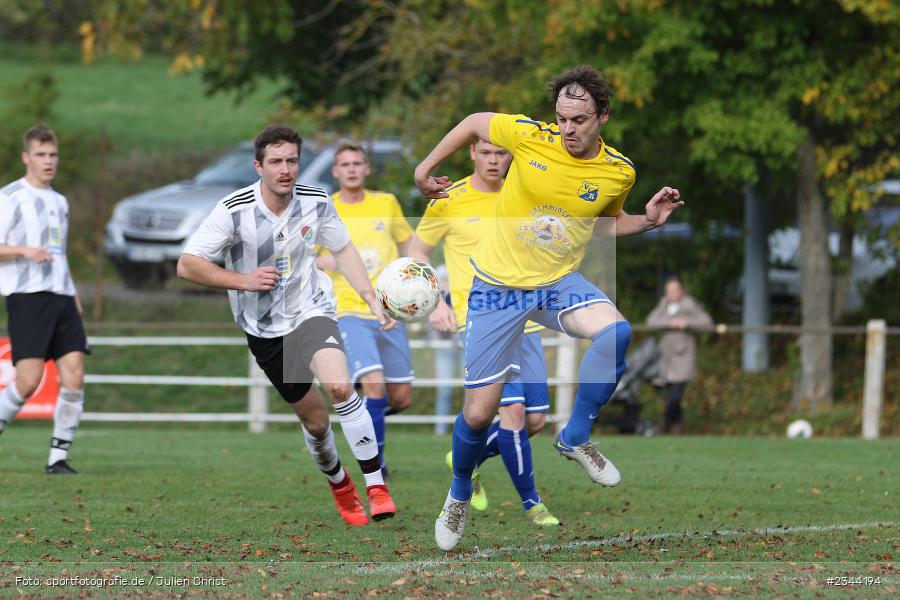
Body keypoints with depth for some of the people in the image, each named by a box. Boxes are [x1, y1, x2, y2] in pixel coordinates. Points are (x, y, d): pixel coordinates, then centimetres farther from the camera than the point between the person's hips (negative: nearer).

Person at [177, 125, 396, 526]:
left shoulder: (316, 202, -9)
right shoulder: (234, 211, -18)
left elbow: (342, 249, 9)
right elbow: (187, 266, -15)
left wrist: (372, 298, -2)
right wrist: (244, 280, -24)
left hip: (311, 311, 0)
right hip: (264, 328, 0)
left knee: (339, 386, -28)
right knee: (314, 420, 6)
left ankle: (376, 485, -21)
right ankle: (339, 485, 37)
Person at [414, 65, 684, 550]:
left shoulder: (619, 172, -6)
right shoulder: (528, 136, -15)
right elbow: (475, 122, 4)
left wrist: (647, 220, -2)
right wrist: (424, 169, 6)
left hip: (559, 282, 2)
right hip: (498, 284, -2)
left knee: (615, 332, -32)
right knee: (478, 415, -2)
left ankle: (576, 437, -10)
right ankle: (460, 493, 31)